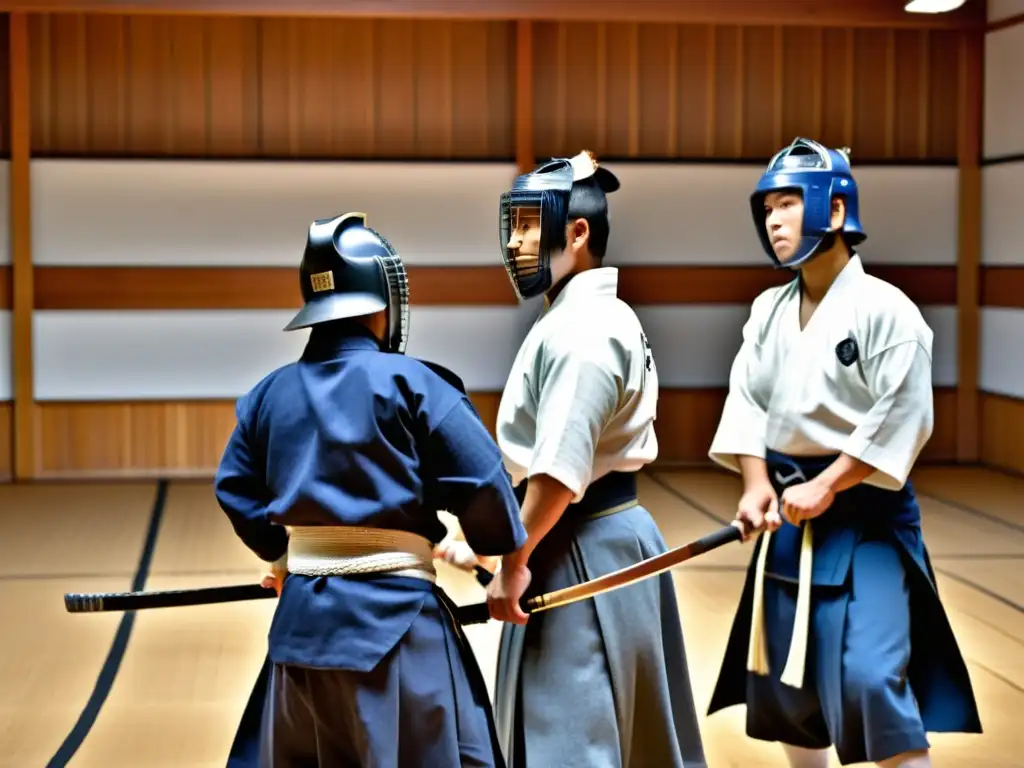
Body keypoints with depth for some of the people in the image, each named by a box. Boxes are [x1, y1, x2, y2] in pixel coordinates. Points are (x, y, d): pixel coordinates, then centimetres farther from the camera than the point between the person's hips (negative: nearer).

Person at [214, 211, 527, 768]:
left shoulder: (270, 392, 6)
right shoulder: (409, 381, -9)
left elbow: (236, 489, 12)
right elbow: (480, 484, -10)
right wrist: (506, 557, 6)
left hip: (301, 618, 6)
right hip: (394, 619, -5)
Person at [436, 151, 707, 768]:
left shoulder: (581, 328, -18)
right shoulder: (594, 316, 14)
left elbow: (560, 470, -24)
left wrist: (515, 561, -16)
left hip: (581, 553, -10)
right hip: (606, 539, 10)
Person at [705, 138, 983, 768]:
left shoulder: (884, 309, -14)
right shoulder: (769, 309, 6)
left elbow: (902, 419, -17)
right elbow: (747, 399, 6)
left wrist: (825, 487, -18)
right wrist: (757, 484, -8)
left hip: (863, 516, -7)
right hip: (789, 514, 7)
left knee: (868, 680, -15)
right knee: (783, 675, 16)